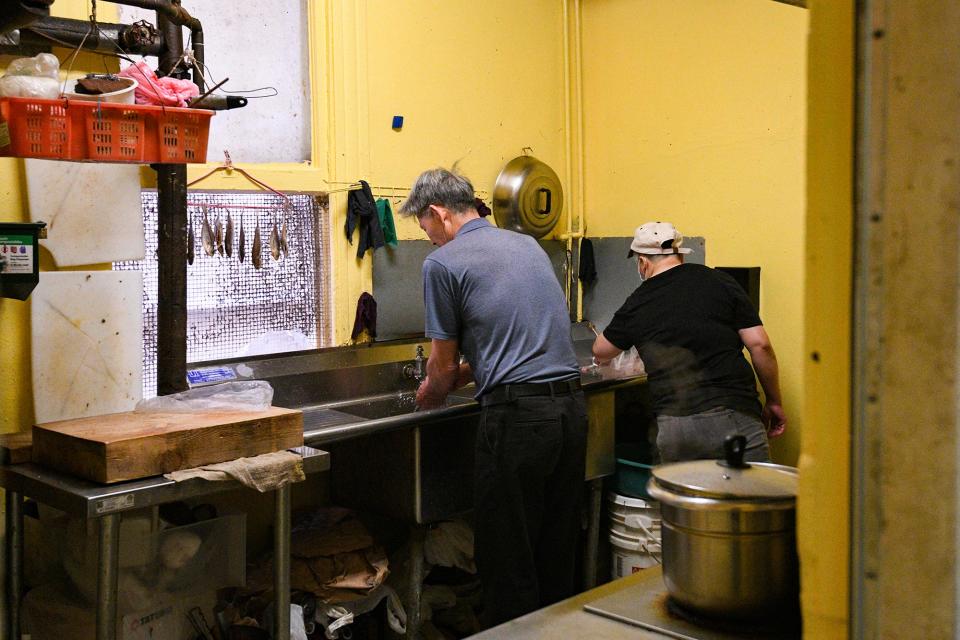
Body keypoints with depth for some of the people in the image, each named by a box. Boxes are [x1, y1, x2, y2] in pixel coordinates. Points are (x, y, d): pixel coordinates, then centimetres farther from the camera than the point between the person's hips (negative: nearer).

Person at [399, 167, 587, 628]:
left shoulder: (443, 263, -4)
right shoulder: (528, 244, 17)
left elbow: (444, 364, 1)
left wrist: (430, 395, 22)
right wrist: (458, 378, 29)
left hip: (518, 416, -7)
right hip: (572, 406, 7)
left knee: (508, 560, 5)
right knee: (556, 552, 18)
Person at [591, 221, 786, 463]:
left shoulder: (636, 304, 9)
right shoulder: (719, 282, 5)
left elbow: (601, 351, 27)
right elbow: (760, 345, 0)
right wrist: (774, 402, 12)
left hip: (673, 427, 1)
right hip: (734, 416, -1)